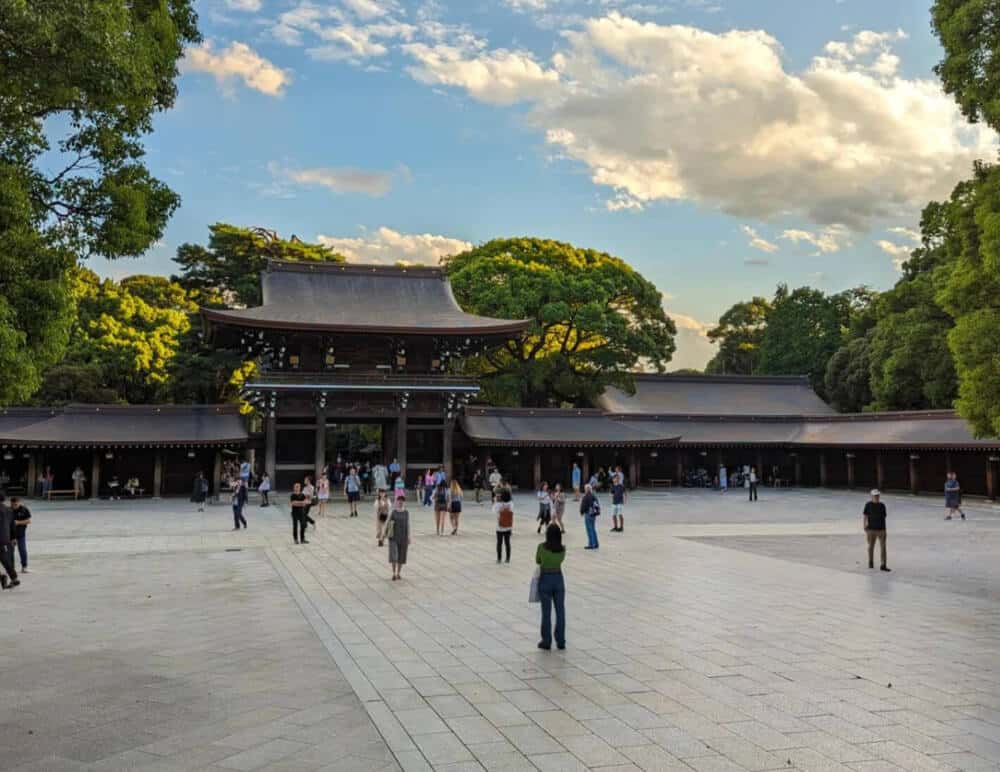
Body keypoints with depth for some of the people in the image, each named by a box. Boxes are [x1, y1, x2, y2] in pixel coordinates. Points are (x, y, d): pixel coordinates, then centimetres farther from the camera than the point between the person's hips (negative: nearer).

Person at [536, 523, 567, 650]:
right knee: (560, 611, 11)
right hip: (558, 579, 3)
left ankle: (546, 642, 13)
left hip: (545, 579, -3)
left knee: (546, 613, 6)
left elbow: (537, 561, -1)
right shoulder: (563, 549, -7)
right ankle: (561, 641, 16)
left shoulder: (542, 547, -17)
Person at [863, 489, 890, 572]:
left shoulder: (882, 505, 5)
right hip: (871, 529, -1)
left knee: (883, 547, -7)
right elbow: (865, 517, -1)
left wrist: (885, 529, 12)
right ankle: (871, 562, 29)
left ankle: (883, 565, -9)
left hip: (881, 529, 1)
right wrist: (865, 527, -7)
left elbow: (884, 517, 10)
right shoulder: (868, 505, -2)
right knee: (871, 546, 11)